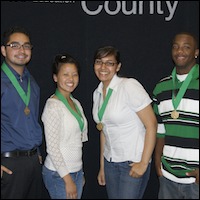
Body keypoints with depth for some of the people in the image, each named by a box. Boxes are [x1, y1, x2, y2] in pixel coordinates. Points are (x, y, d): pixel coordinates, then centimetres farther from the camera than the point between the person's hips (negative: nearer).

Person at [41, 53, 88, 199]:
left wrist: (80, 173, 15)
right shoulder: (53, 106, -15)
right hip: (59, 174, -7)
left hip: (77, 170, 7)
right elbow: (52, 147, -17)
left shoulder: (76, 103, 8)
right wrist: (68, 179, -16)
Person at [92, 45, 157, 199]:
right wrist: (102, 166, 15)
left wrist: (144, 163, -15)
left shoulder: (129, 86, -15)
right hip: (110, 162, 6)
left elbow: (152, 124, -16)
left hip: (134, 162, -6)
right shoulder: (97, 93, 6)